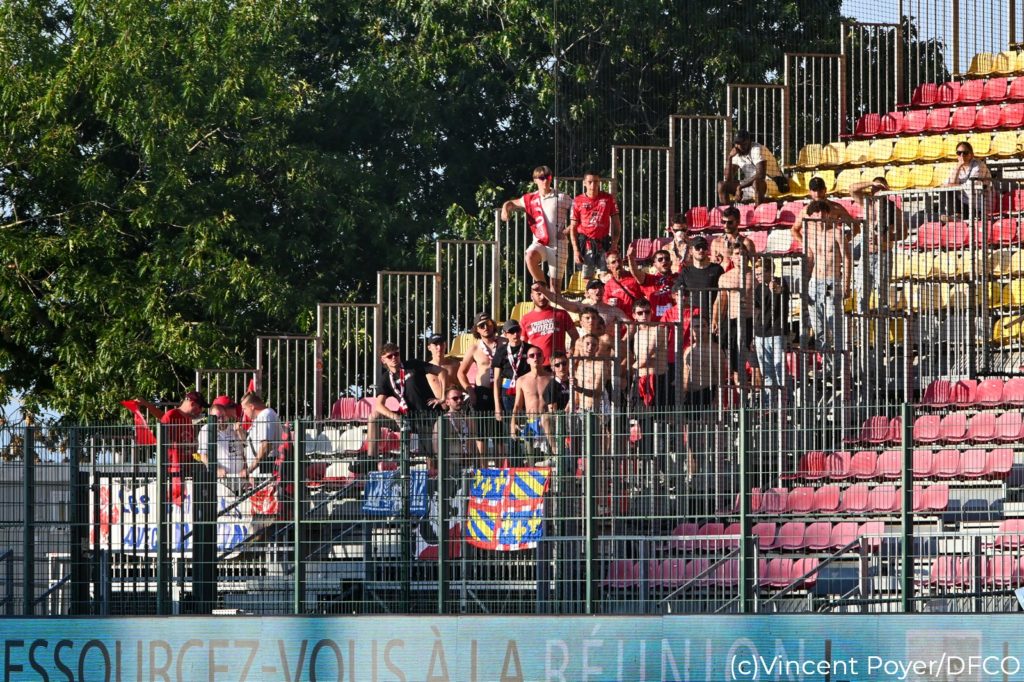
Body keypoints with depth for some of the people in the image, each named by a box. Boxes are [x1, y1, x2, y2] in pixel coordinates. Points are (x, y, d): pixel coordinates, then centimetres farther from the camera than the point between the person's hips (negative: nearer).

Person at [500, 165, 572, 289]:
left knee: (555, 282, -3)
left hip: (558, 244, -2)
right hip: (540, 242, 2)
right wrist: (505, 208, -1)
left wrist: (567, 230, -8)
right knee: (530, 256, -32)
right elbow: (511, 203, 22)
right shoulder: (530, 199, 9)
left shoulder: (561, 198, 0)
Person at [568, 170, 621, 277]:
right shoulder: (578, 202, 2)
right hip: (585, 244, 0)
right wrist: (575, 250, -4)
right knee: (586, 277, -2)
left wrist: (614, 244, -2)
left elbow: (616, 223, 9)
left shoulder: (608, 199, 5)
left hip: (603, 244, 1)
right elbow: (573, 227, 5)